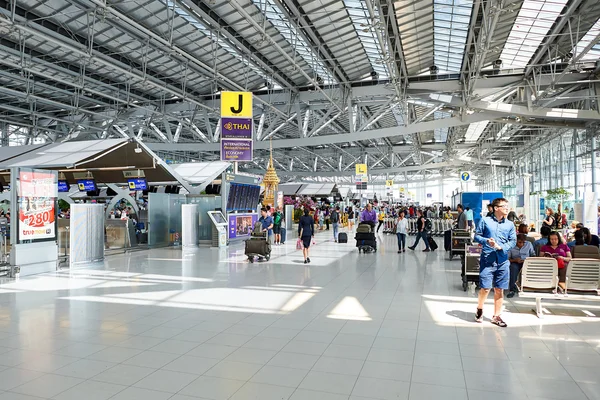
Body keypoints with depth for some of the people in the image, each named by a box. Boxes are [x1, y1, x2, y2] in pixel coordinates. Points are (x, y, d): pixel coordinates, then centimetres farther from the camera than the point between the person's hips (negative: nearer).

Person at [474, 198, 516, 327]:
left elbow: (513, 241, 6)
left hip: (503, 260, 3)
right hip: (487, 259, -3)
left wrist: (501, 247, -12)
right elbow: (477, 236, 3)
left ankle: (496, 316, 22)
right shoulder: (485, 220, 0)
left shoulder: (510, 224, 9)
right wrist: (486, 241, -16)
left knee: (499, 290, 8)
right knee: (485, 288, -6)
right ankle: (479, 309, 22)